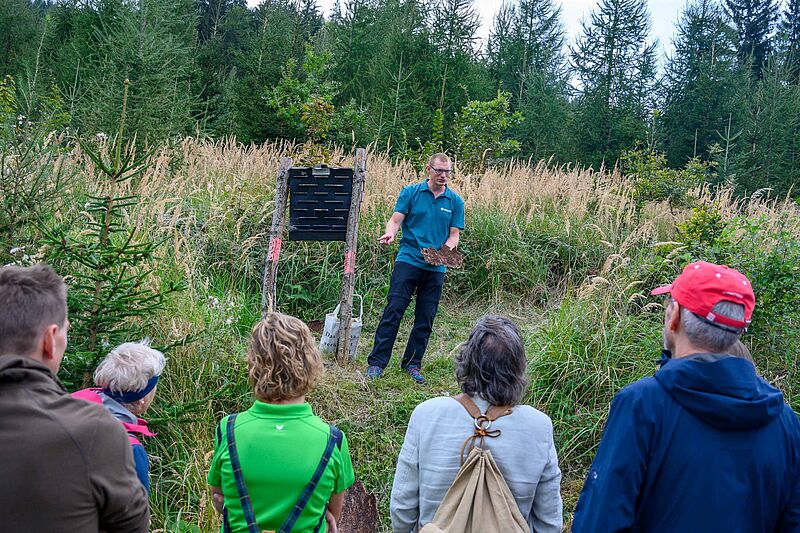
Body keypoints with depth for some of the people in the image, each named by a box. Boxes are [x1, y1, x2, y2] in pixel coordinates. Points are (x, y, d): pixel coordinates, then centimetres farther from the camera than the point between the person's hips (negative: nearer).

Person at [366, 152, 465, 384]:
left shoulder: (455, 201, 9)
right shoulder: (410, 192, 3)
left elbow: (454, 234, 8)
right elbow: (396, 219, -3)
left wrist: (446, 250, -12)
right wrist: (390, 233, -26)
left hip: (436, 268, 3)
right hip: (408, 260, -3)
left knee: (425, 319, 7)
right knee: (393, 311, -7)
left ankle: (412, 364, 19)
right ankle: (376, 362, -2)